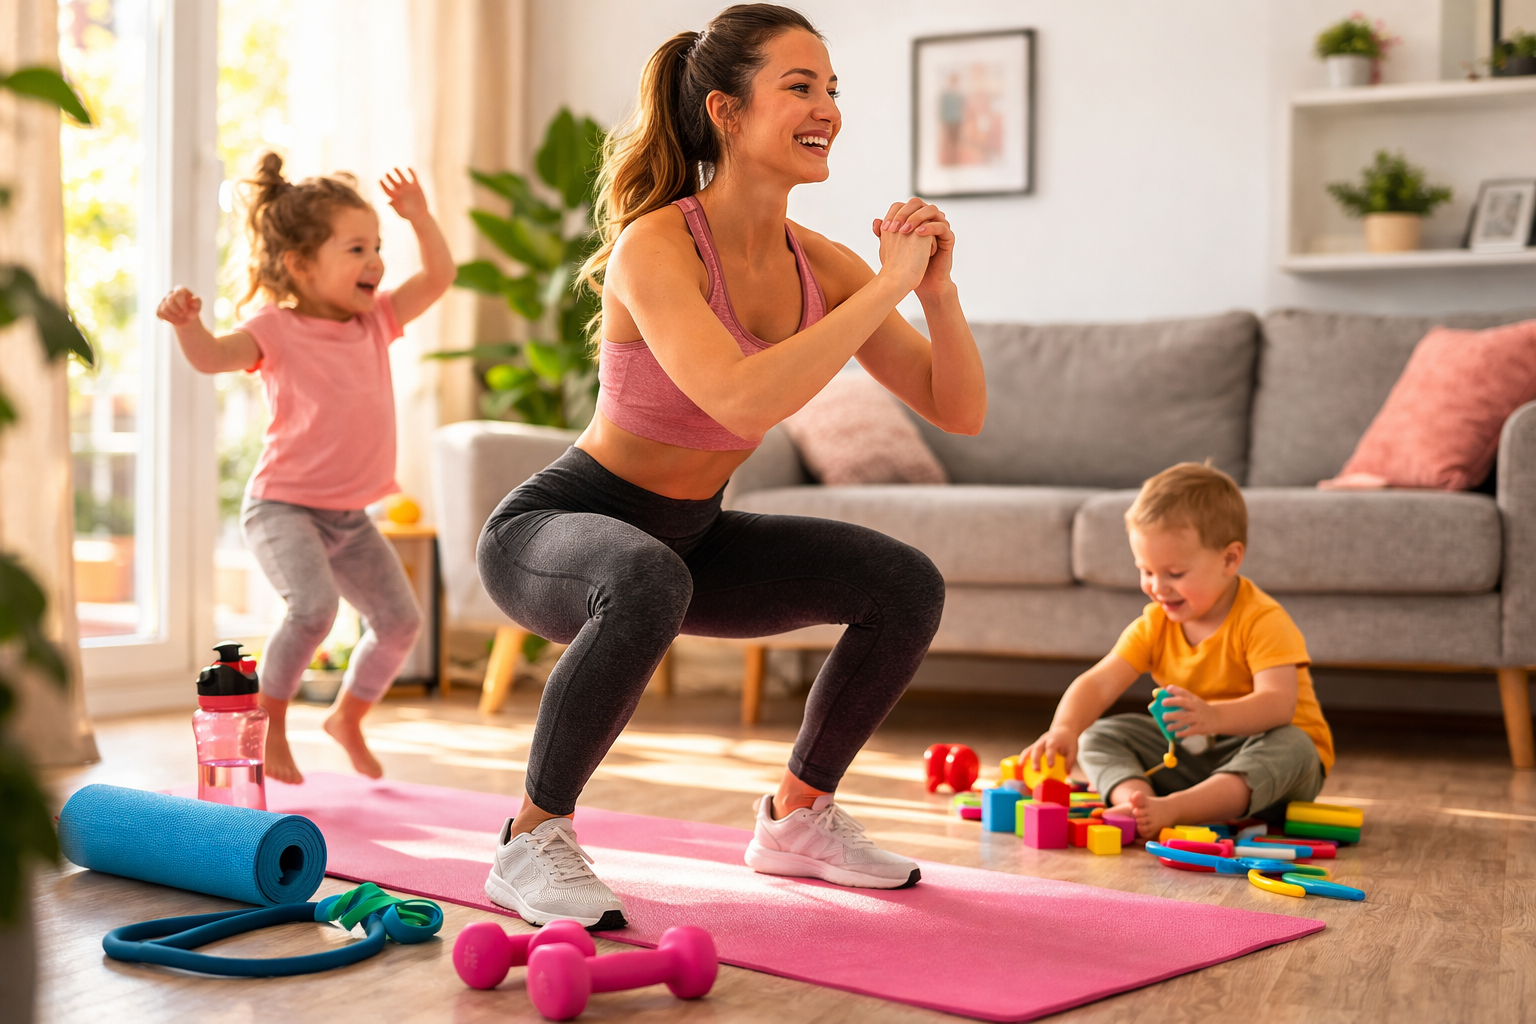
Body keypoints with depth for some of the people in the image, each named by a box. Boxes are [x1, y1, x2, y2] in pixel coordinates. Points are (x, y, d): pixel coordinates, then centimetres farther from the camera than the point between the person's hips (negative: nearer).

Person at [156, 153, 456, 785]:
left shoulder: (375, 321, 9)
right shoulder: (276, 330, -9)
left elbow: (438, 278, 12)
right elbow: (212, 357, -24)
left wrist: (419, 216, 1)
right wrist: (187, 322, -44)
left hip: (351, 516, 7)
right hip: (283, 505, -6)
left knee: (400, 620, 5)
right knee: (314, 605, -28)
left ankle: (348, 716, 30)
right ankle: (269, 721, -5)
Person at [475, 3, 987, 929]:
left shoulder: (819, 264, -6)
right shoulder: (657, 246, -26)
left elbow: (960, 411, -3)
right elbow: (744, 401, -43)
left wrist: (938, 289, -21)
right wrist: (887, 285, -34)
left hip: (691, 535, 7)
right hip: (555, 529, -7)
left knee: (907, 586, -4)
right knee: (649, 584, -41)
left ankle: (798, 817, 16)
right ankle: (533, 842, -19)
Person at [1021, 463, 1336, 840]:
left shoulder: (1263, 621, -19)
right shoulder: (1155, 624, -2)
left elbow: (1279, 703, -34)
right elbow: (1097, 684, -11)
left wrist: (1214, 716, -53)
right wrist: (1064, 729, -32)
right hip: (1188, 756, 5)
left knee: (1289, 746, -37)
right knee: (1099, 735, -6)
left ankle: (1169, 808, -52)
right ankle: (1135, 798, -37)